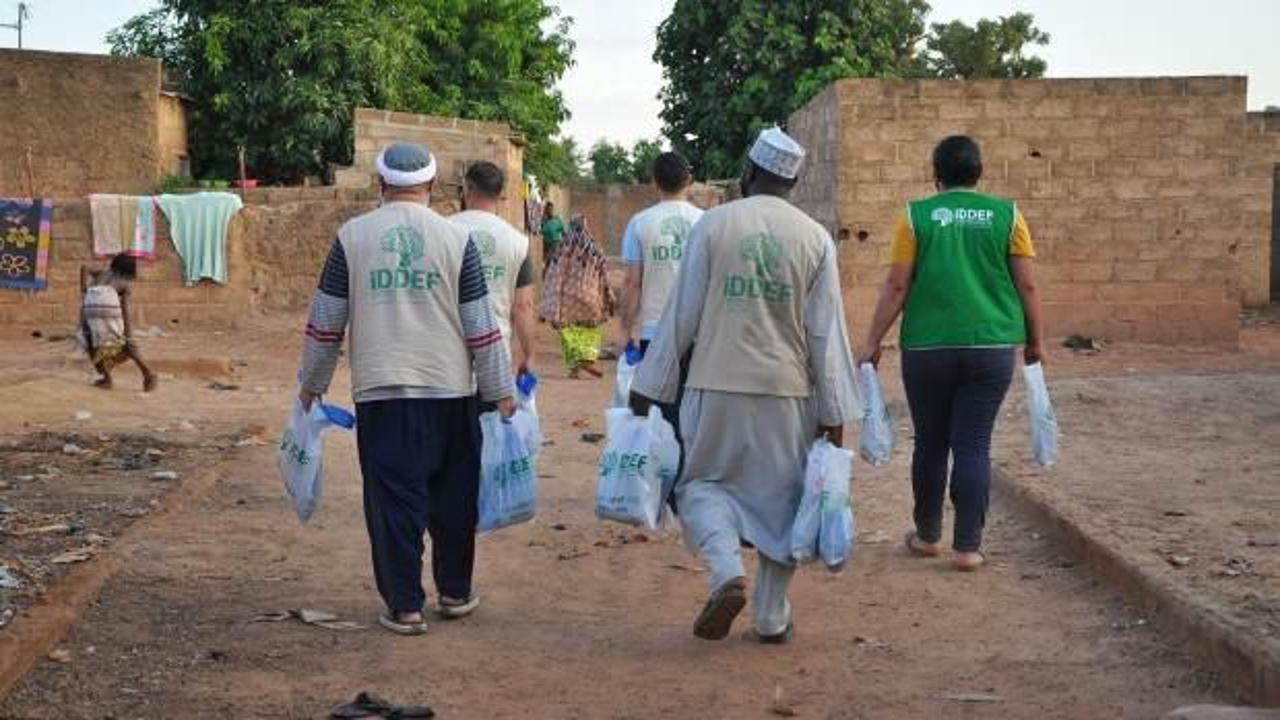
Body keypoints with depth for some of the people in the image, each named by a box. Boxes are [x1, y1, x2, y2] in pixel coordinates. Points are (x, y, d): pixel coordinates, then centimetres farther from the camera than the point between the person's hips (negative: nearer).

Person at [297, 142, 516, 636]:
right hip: (450, 390, 1)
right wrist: (500, 391, 8)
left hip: (381, 392, -1)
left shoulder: (352, 236, 1)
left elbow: (325, 322, 5)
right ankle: (455, 593, 24)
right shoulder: (456, 238, 0)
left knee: (394, 499, 4)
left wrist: (312, 383, 17)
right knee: (453, 497, 14)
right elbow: (482, 326, 0)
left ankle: (404, 607, 5)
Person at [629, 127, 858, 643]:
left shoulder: (713, 225, -3)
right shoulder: (816, 238, 1)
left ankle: (727, 570, -13)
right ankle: (772, 617, 17)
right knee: (781, 498, 13)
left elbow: (682, 314, -2)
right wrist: (834, 413, 4)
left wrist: (649, 387, 5)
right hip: (788, 392, 1)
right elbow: (826, 332, 0)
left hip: (717, 387, -1)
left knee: (702, 484, 13)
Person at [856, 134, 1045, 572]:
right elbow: (1027, 285, 3)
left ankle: (928, 536, 26)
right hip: (991, 347, 0)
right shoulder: (1006, 215, 2)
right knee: (974, 446, 5)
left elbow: (897, 286, -4)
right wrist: (1035, 340, 14)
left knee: (931, 443, 13)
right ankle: (968, 546, 5)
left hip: (927, 347, 0)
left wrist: (873, 343, 2)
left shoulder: (917, 216, -1)